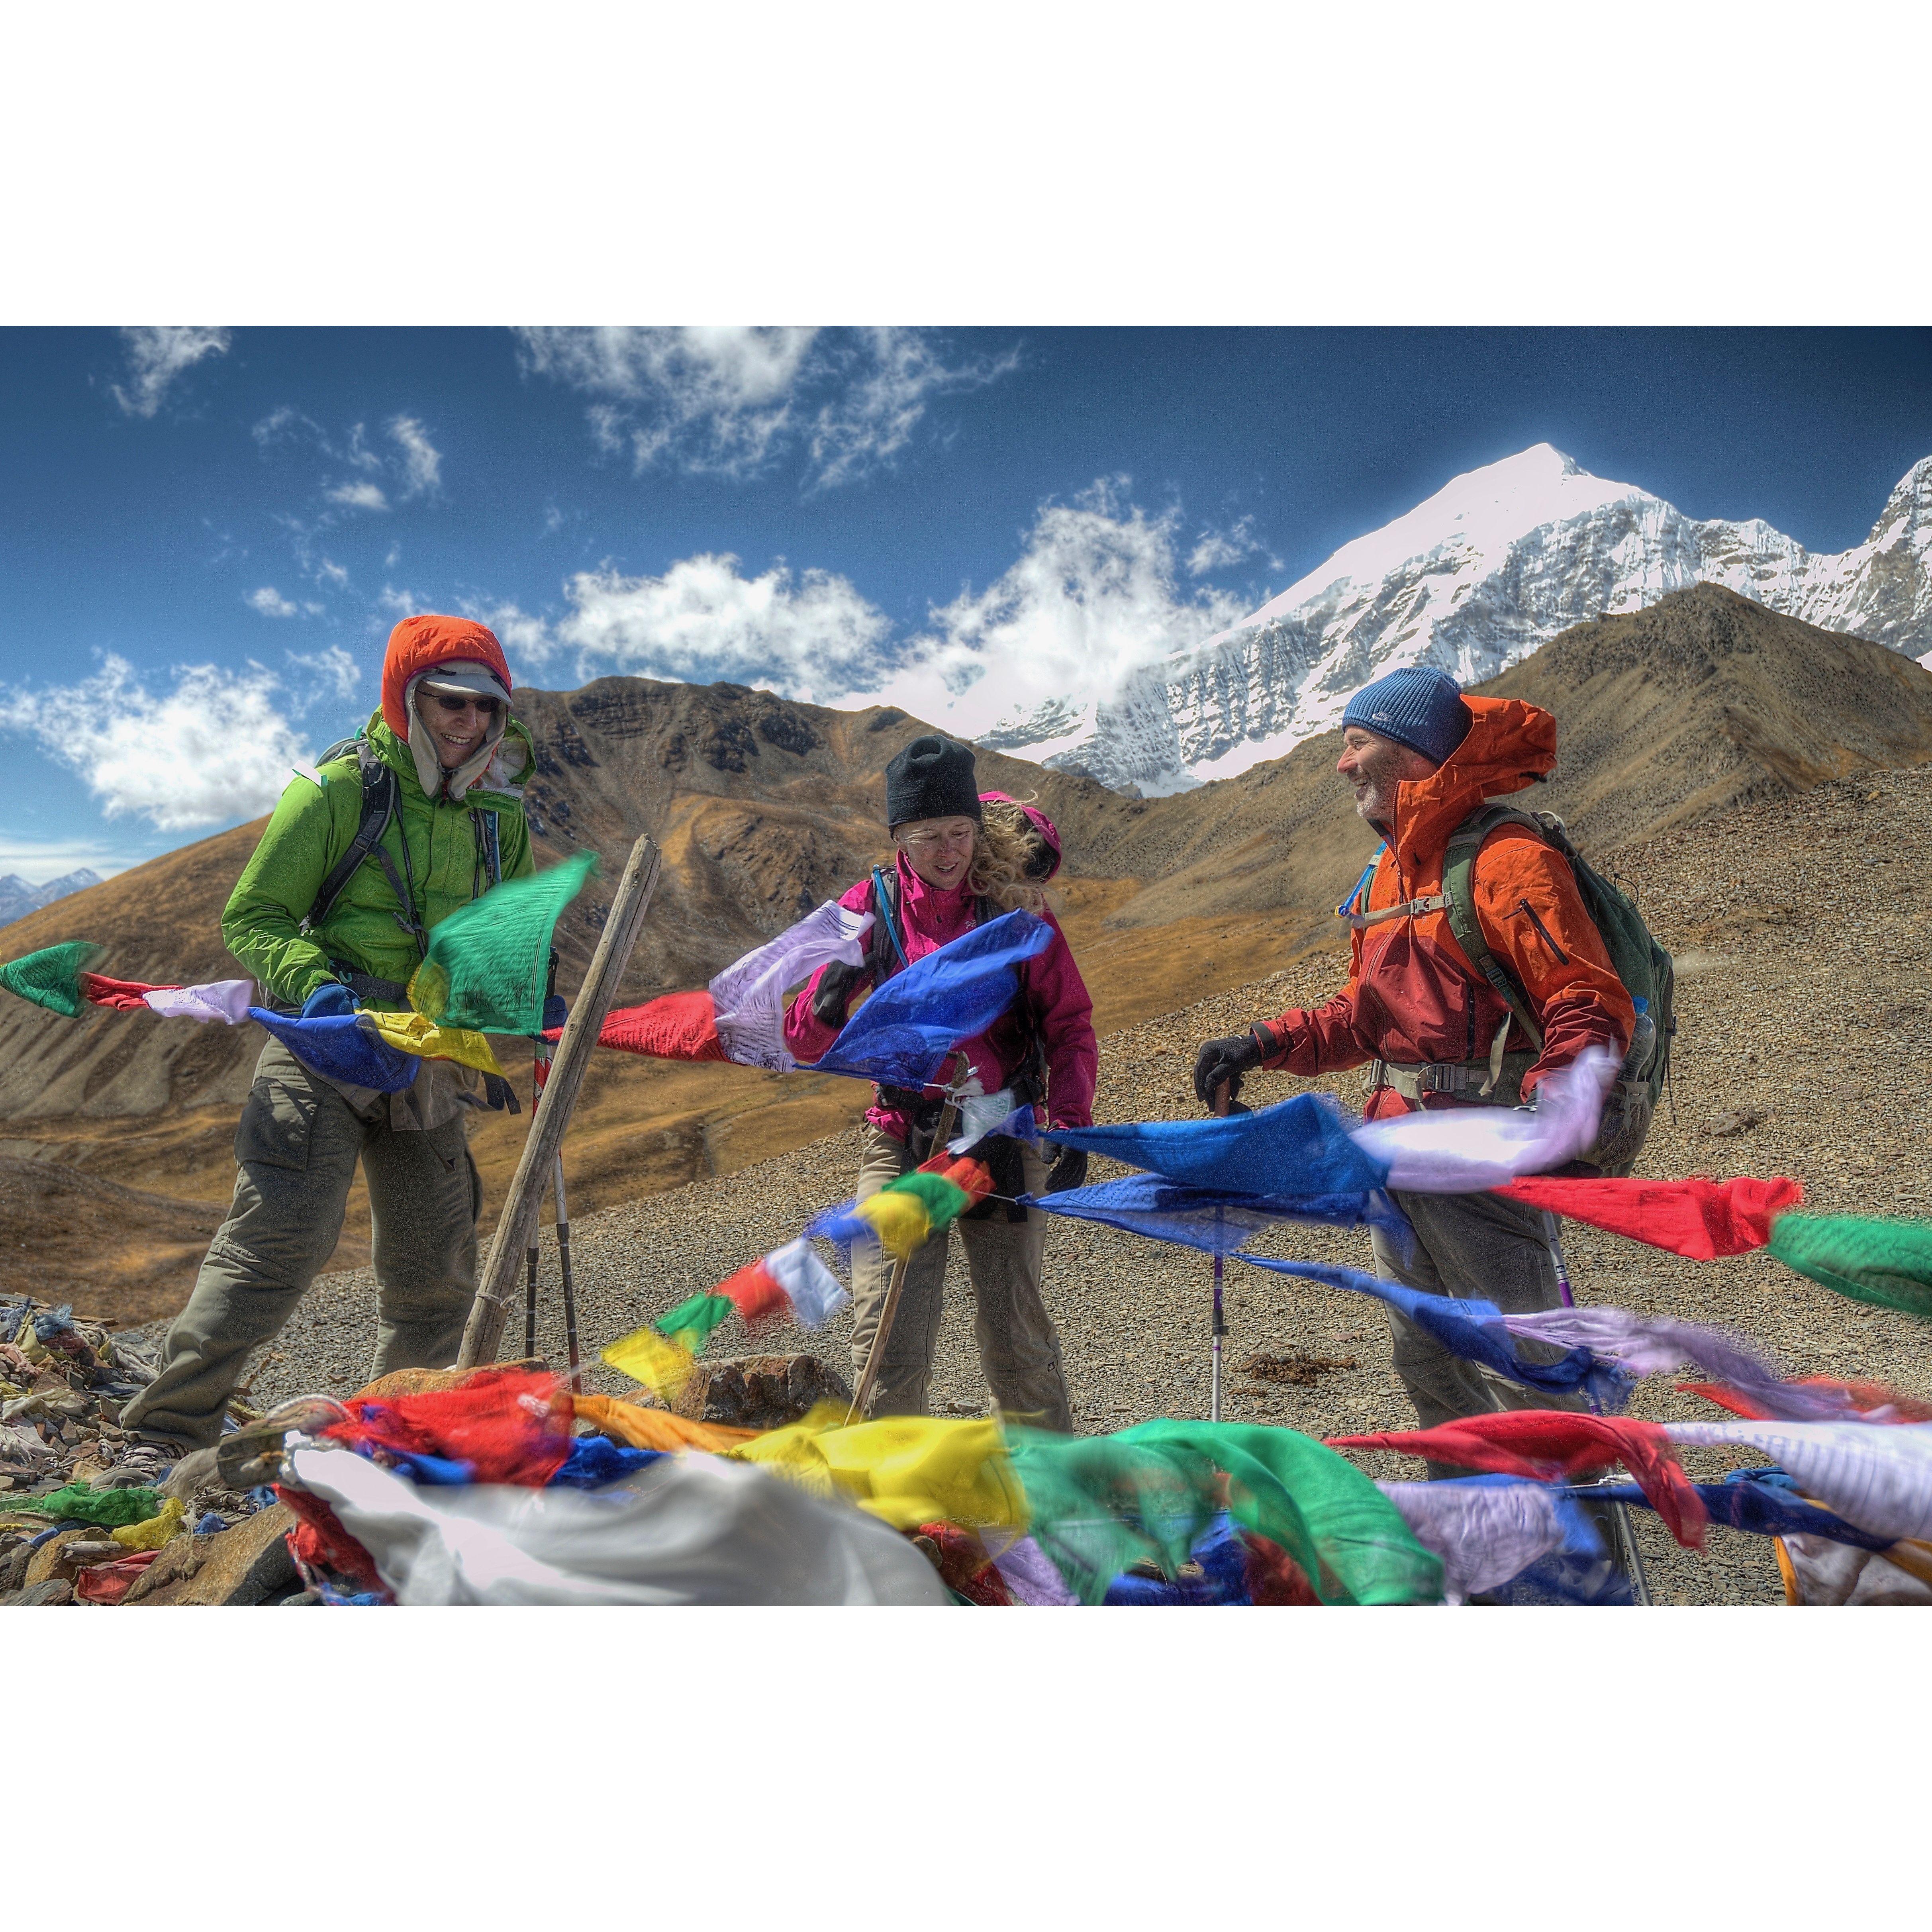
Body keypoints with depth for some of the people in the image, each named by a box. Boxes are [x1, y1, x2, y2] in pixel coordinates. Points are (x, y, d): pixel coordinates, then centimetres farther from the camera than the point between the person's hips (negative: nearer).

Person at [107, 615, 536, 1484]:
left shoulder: (499, 817, 10)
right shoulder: (338, 792, -6)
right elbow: (252, 918, -6)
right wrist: (311, 979, -24)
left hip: (435, 1064, 6)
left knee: (436, 1273, 9)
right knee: (280, 1235, -16)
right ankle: (166, 1435, -5)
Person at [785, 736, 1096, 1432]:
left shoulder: (1014, 902, -4)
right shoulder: (873, 906, -2)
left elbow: (1069, 1025, 1)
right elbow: (802, 1042, -2)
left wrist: (1069, 1121, -14)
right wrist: (827, 1002, -25)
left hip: (1005, 1145, 0)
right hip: (901, 1144, 1)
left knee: (1016, 1339, 8)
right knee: (886, 1351, -3)